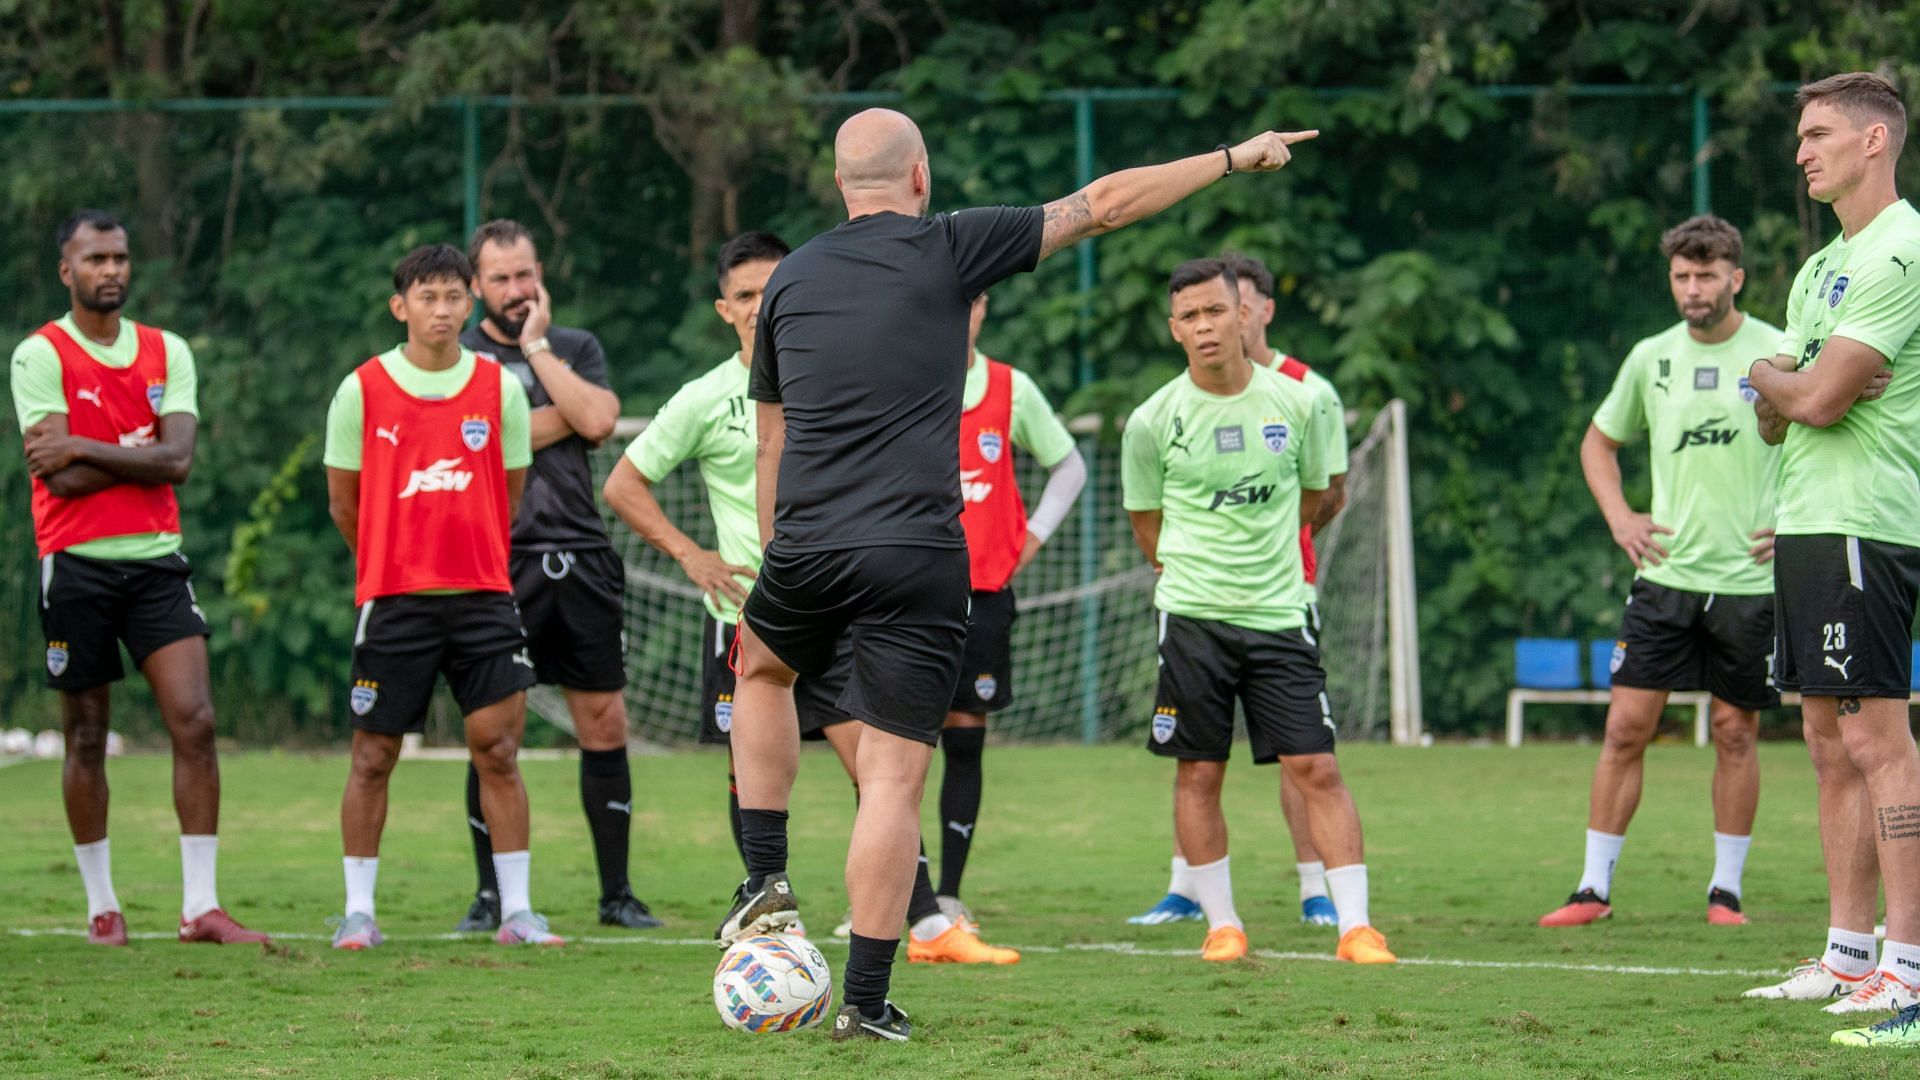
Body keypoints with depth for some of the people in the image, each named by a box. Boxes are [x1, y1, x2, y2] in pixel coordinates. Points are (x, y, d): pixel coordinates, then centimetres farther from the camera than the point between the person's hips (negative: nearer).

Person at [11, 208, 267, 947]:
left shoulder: (167, 353, 8)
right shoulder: (40, 356, -4)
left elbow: (178, 458, -6)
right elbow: (62, 480, -14)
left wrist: (83, 449, -11)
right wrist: (142, 455, -6)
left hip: (156, 559, 3)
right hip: (78, 564, -3)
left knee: (195, 721, -8)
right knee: (86, 738, 4)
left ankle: (201, 906, -7)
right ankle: (101, 906, 15)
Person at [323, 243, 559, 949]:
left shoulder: (500, 388, 3)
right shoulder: (363, 390, -1)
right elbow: (343, 501, 8)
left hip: (483, 595, 1)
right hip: (392, 599, -1)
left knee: (498, 750, -3)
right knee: (373, 757, 3)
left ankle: (517, 911, 2)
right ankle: (358, 911, 13)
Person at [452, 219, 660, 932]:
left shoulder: (578, 347, 14)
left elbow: (598, 420, -6)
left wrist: (537, 347, -2)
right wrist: (566, 416, -4)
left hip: (582, 561, 3)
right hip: (499, 565, -3)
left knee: (605, 724, 2)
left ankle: (616, 894, 9)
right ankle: (491, 895, 7)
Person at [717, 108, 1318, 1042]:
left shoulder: (789, 280, 12)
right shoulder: (948, 250, 0)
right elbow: (1102, 205, 5)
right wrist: (1234, 159, 14)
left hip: (805, 547, 4)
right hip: (917, 557, -4)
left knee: (761, 666, 34)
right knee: (894, 774, -1)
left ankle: (766, 880, 22)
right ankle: (866, 1001, -3)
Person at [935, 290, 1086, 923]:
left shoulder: (1012, 390, 6)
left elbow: (1068, 467, 19)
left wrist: (1031, 539, 8)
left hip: (984, 592, 2)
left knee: (965, 742, 2)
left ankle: (948, 895, 8)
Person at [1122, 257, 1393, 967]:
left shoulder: (1296, 403, 0)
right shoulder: (1154, 421, -4)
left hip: (1279, 613, 0)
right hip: (1192, 616, 0)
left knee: (1317, 769, -5)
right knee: (1199, 774, 2)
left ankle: (1356, 925, -5)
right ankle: (1221, 923, 13)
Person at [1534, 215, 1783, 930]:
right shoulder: (1651, 358, 7)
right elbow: (1599, 443, 22)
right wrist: (1619, 519, 8)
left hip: (1750, 578, -2)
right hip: (1665, 575, 2)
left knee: (1735, 731, 3)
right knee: (1626, 725, -2)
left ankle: (1726, 889, 14)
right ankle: (1595, 888, 3)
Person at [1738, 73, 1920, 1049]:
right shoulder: (1821, 268, 20)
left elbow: (1819, 397, -17)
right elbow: (1778, 417, 20)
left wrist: (1769, 376, 4)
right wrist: (1778, 391, -2)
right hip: (1807, 524, 10)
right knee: (1831, 744, 9)